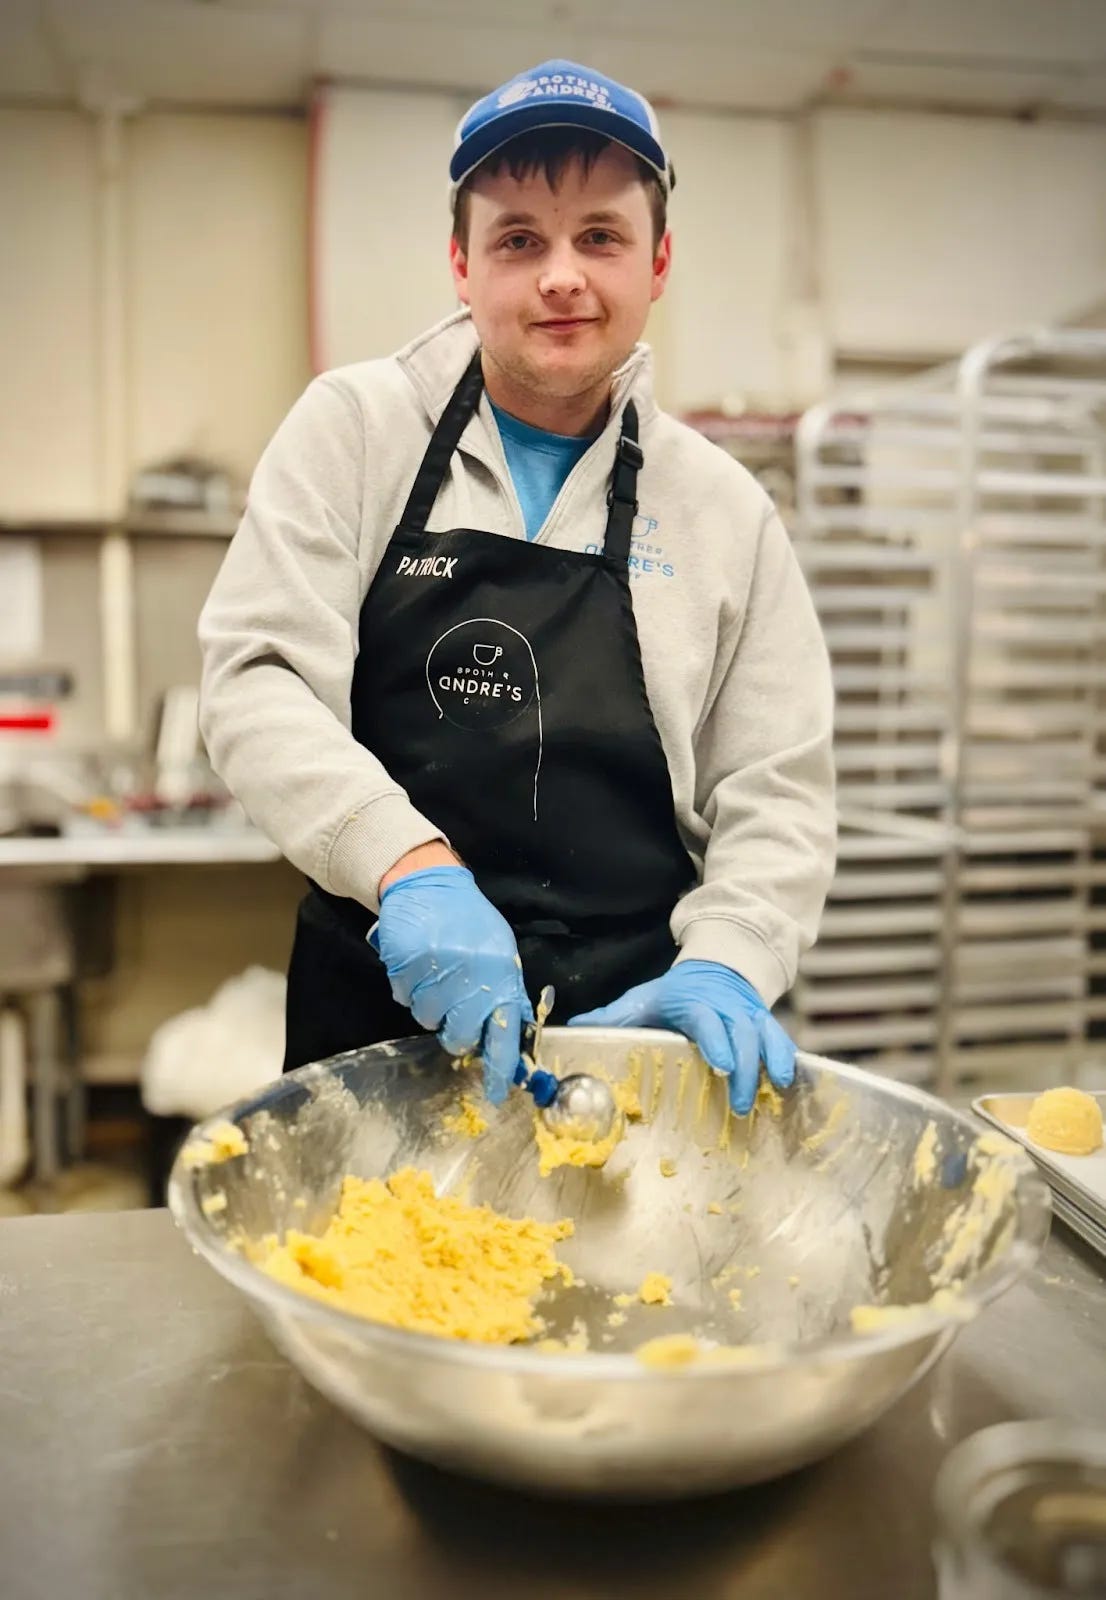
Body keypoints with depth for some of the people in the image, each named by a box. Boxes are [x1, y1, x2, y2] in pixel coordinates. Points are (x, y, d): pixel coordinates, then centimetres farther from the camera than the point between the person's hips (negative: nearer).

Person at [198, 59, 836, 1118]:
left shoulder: (726, 510, 2)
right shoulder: (354, 427, -1)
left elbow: (777, 794, 2)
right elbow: (253, 681, -10)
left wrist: (724, 964, -16)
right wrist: (408, 862, -26)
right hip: (375, 1015, 0)